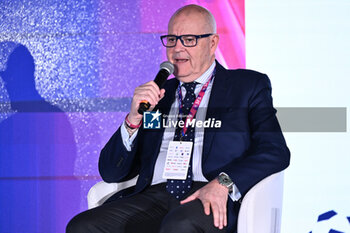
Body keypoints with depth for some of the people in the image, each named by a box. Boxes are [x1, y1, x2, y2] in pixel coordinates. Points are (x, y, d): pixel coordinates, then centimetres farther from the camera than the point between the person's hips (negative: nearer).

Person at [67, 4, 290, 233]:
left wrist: (223, 183, -19)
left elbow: (276, 151, -2)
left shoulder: (248, 86, 14)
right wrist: (134, 120, -1)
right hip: (154, 199, 5)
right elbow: (111, 173, 17)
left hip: (211, 203, -4)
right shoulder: (156, 95, 23)